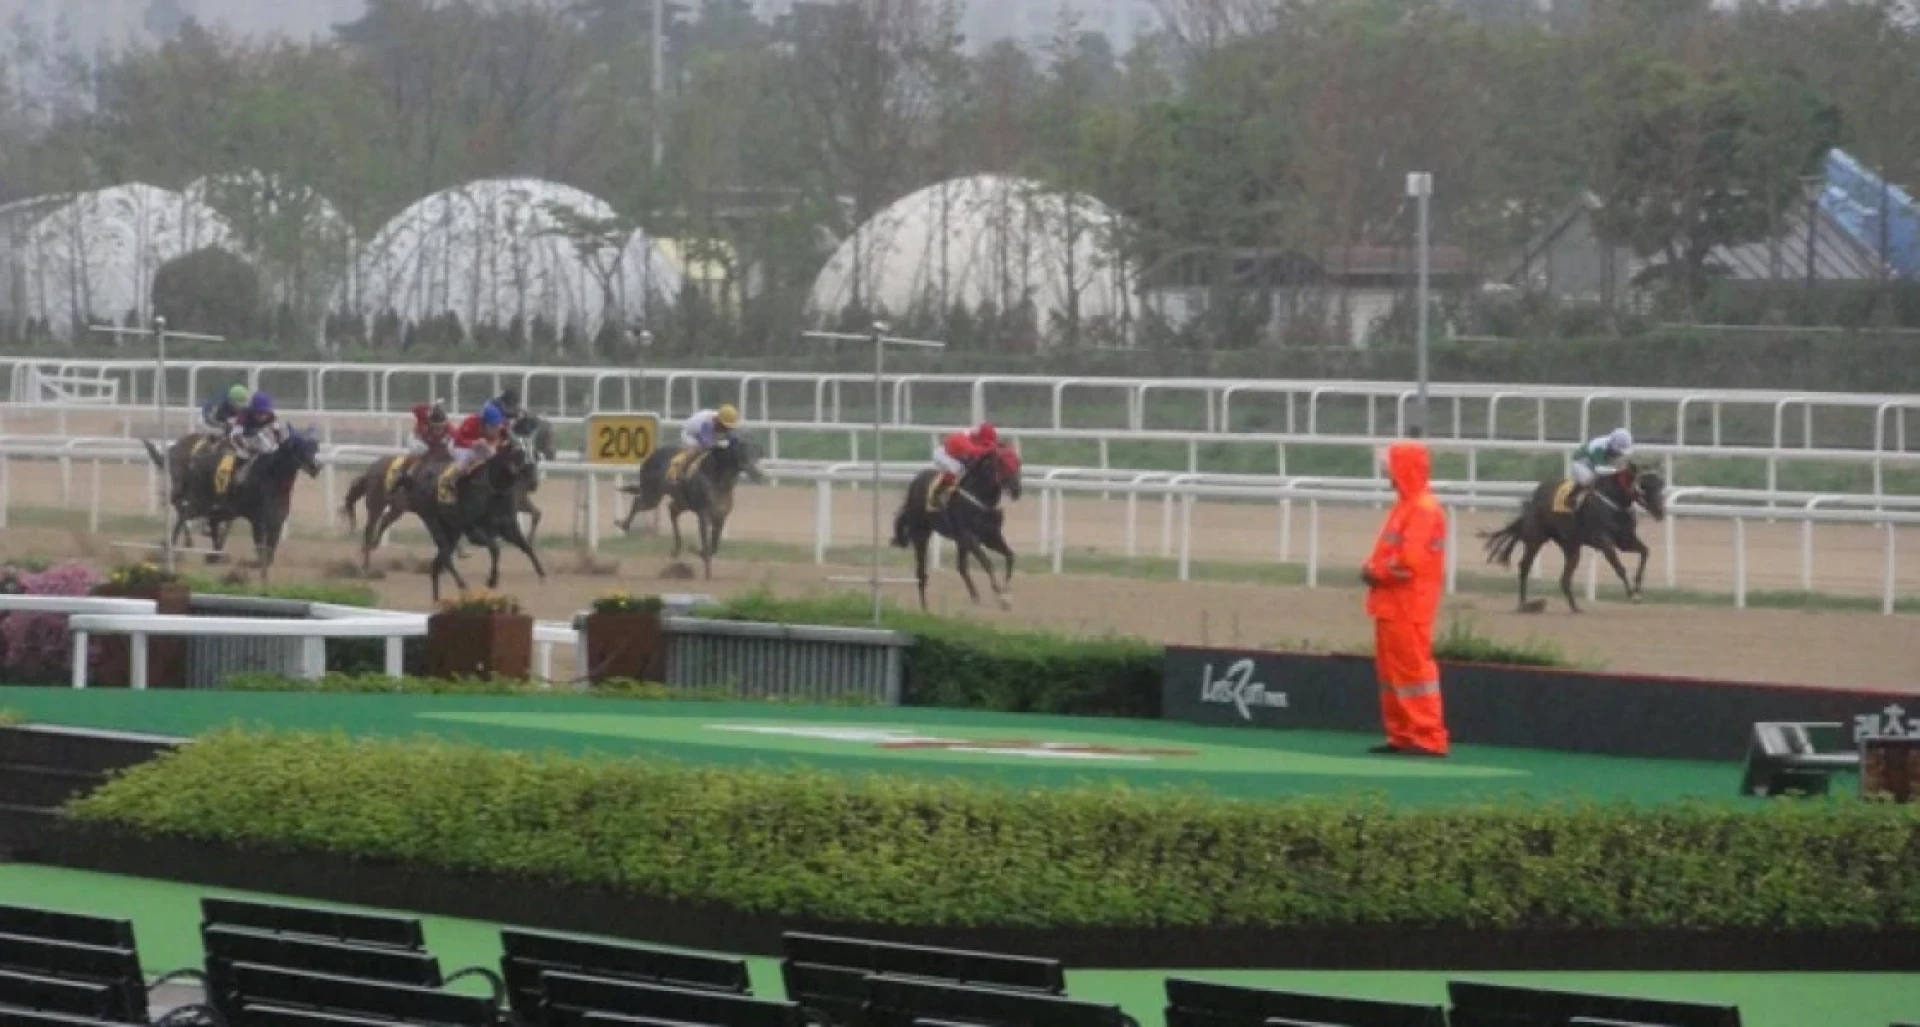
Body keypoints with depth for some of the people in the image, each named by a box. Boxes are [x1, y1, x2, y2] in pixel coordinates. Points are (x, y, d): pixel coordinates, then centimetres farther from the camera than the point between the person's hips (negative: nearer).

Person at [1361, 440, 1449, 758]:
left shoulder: (1424, 509, -15)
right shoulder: (1405, 506, 17)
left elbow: (1410, 560, -23)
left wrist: (1375, 573, -11)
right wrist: (1374, 570, 3)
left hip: (1408, 608, -11)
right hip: (1392, 605, 11)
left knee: (1413, 668, -10)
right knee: (1391, 670, 13)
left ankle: (1429, 738, -9)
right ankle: (1401, 736, 17)